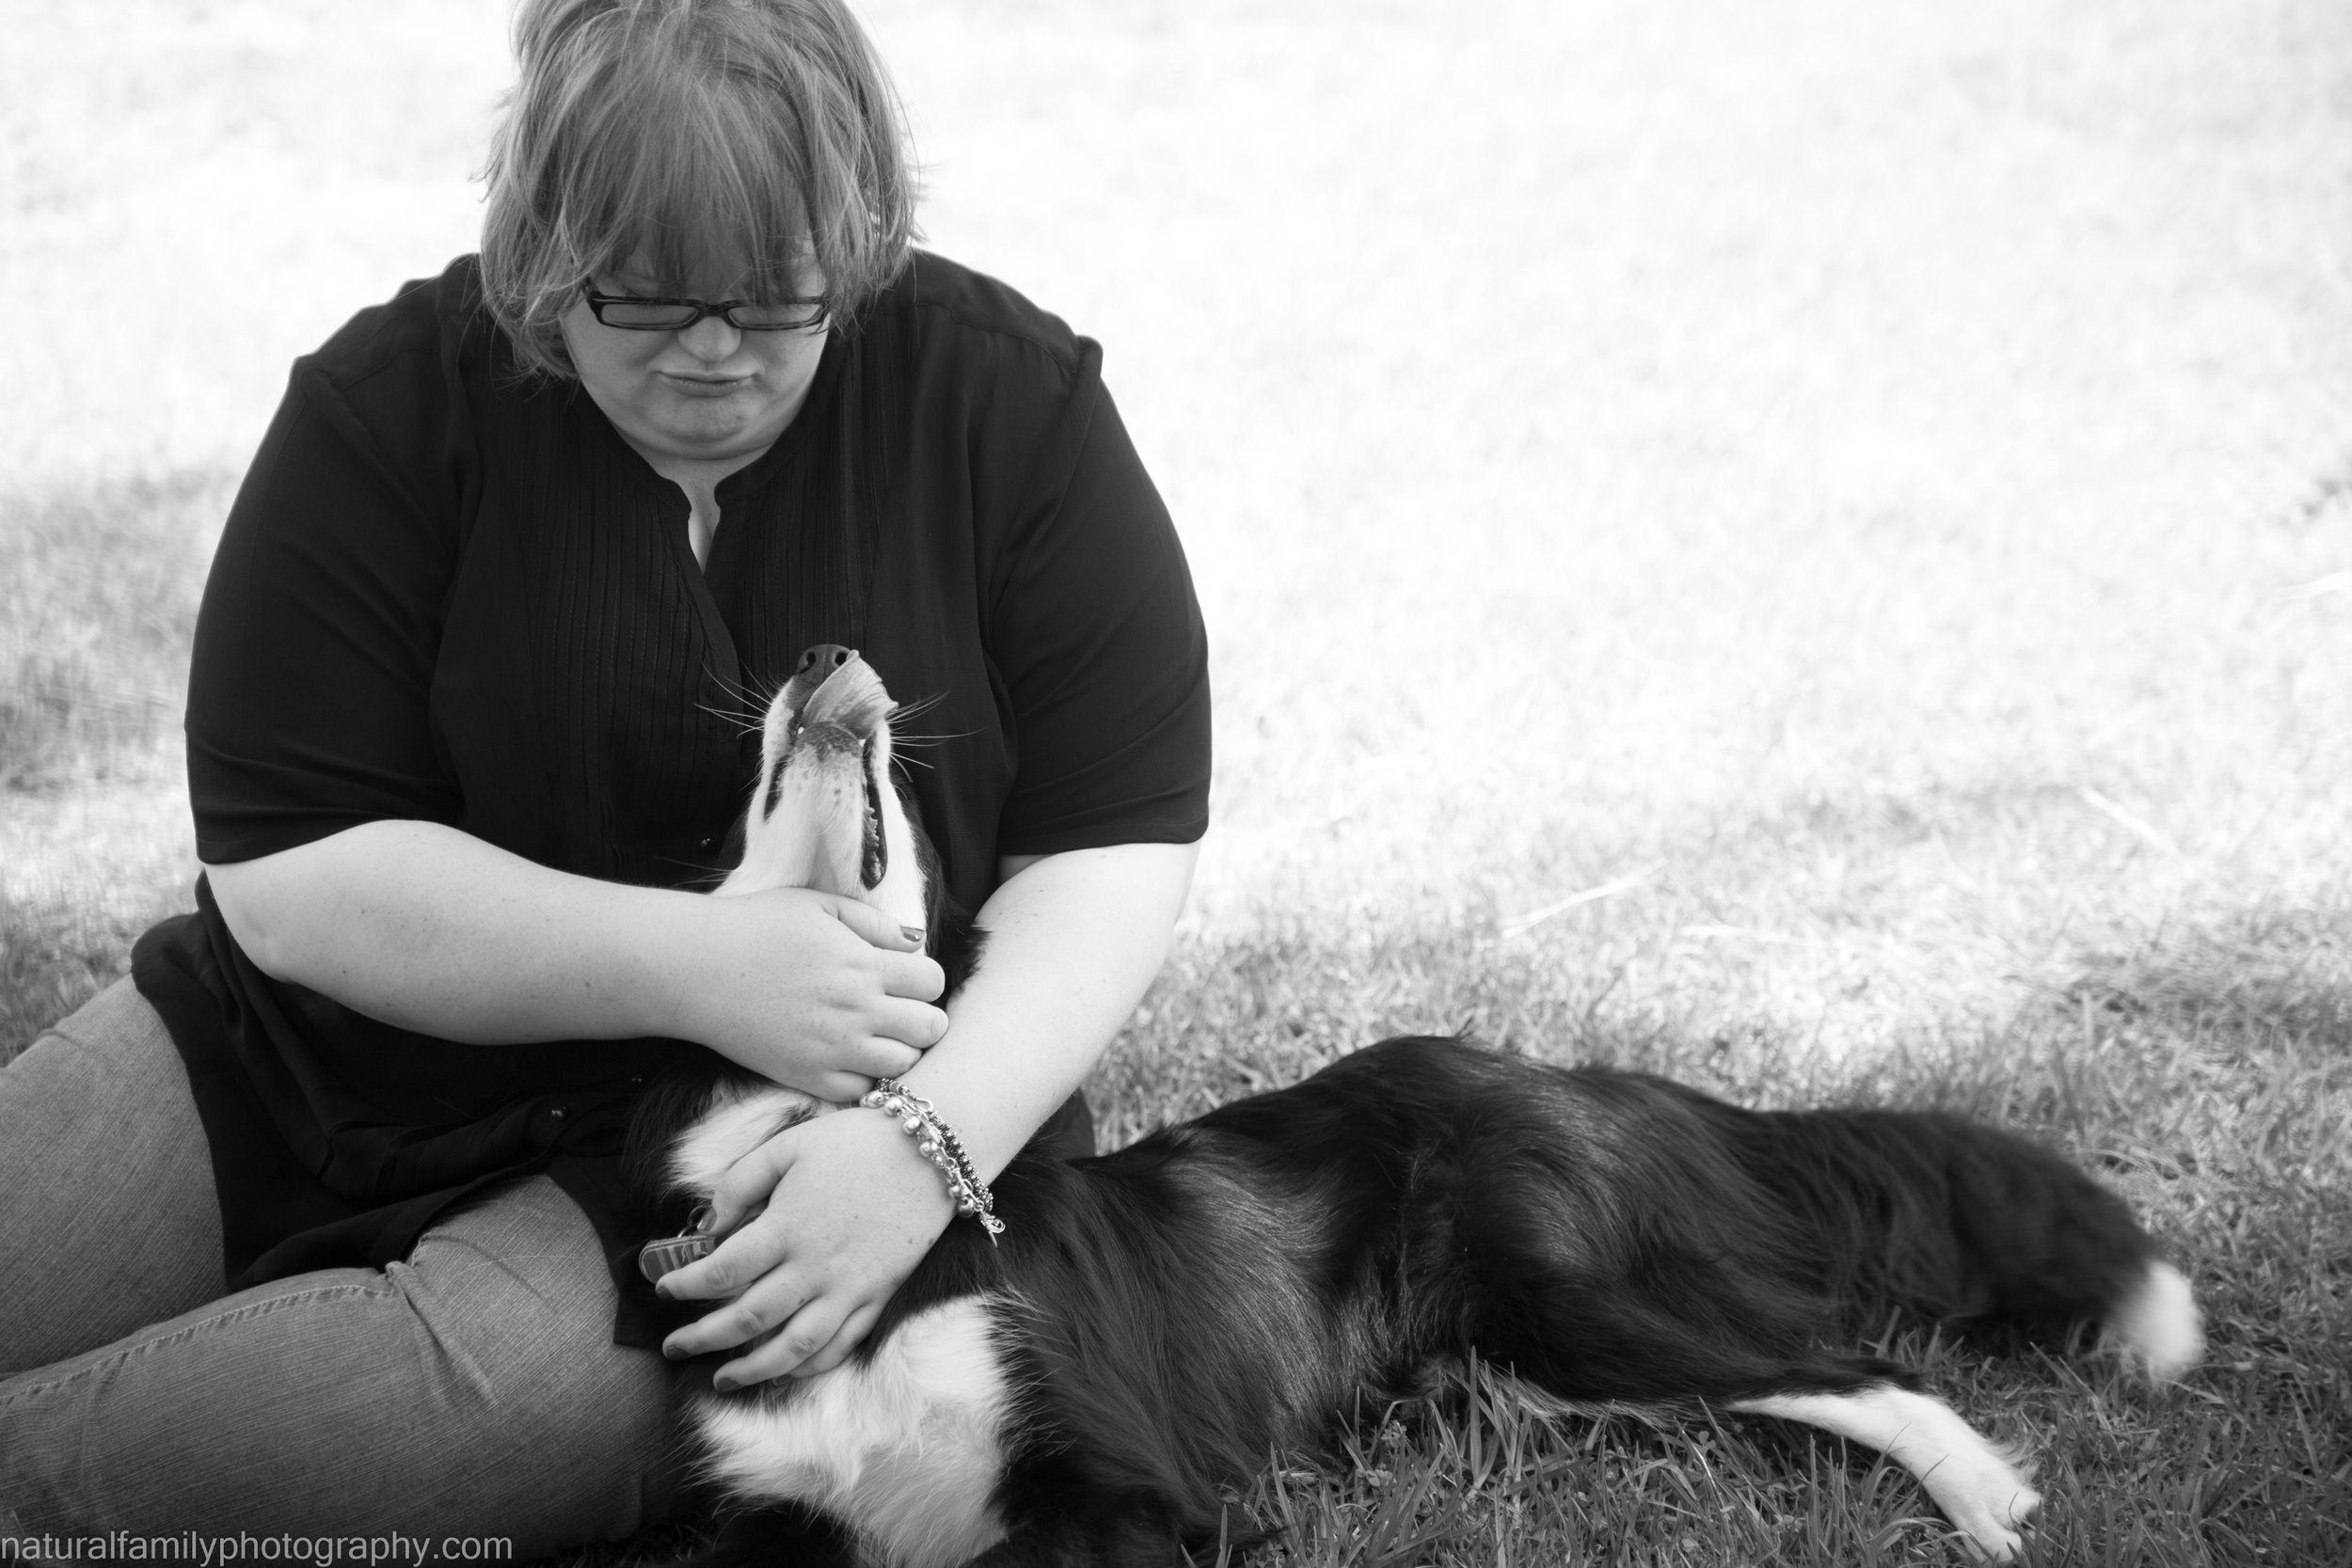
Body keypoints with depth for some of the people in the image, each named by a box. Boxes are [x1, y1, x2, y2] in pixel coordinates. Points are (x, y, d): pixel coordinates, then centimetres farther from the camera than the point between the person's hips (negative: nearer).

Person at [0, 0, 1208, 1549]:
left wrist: (936, 1133, -26)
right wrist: (696, 964, -25)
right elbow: (286, 871, -12)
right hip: (341, 1059, 2)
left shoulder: (1011, 400, -7)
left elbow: (1116, 848, -8)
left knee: (503, 1390, -32)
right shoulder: (395, 402, -8)